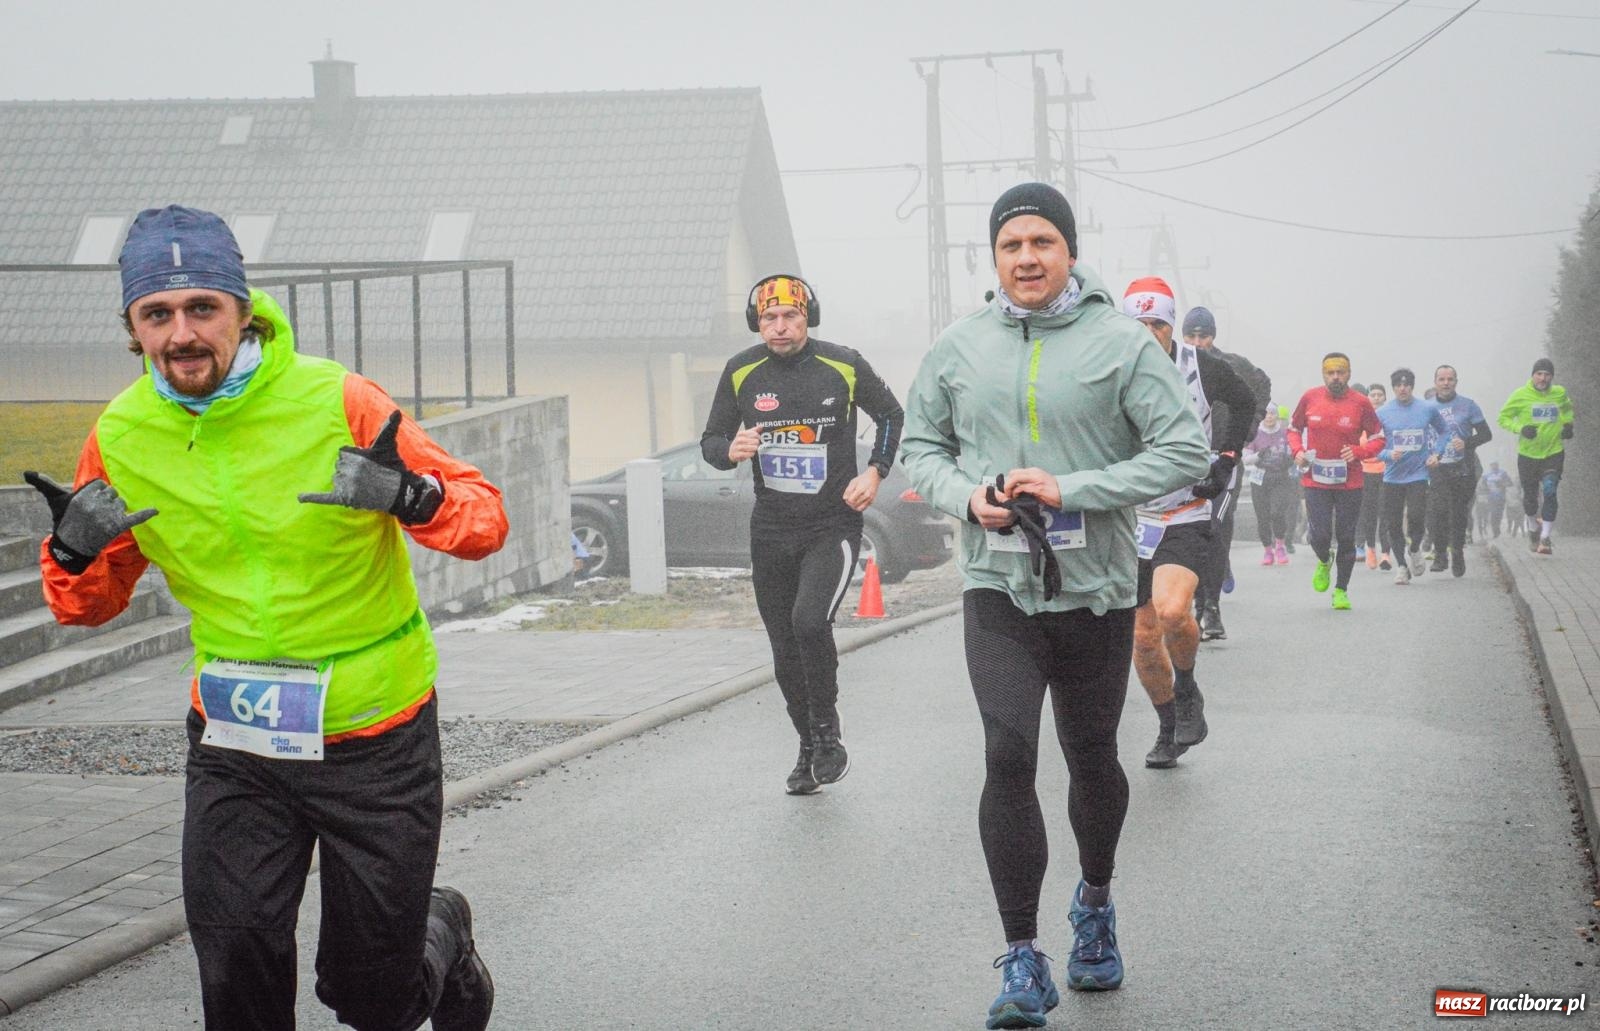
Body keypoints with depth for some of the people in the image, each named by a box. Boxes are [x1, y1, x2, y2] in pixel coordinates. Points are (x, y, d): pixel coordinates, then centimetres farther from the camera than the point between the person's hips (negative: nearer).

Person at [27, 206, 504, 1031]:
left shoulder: (337, 401, -14)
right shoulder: (119, 438, -4)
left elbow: (485, 520, -11)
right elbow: (92, 607, 8)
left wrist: (412, 495, -33)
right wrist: (73, 554, -15)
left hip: (374, 736, -2)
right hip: (234, 745, 3)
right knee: (236, 959, -9)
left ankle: (442, 940, 43)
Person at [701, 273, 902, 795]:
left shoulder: (844, 366, -5)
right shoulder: (741, 372, -1)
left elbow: (891, 415, 12)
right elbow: (711, 441, 7)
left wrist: (875, 472, -1)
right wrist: (731, 450, -16)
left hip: (833, 525, -3)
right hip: (772, 531, 3)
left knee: (810, 621, -24)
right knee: (785, 649, 8)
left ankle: (828, 732, -4)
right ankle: (809, 750, 27)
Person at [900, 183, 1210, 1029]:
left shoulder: (1122, 342, -6)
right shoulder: (958, 348, 3)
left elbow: (1186, 452, -10)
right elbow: (921, 445, 13)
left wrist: (1070, 490, -18)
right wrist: (966, 496, -9)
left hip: (1096, 588, 0)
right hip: (997, 588, 1)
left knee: (1092, 759, 14)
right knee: (1009, 758, -13)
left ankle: (1095, 902, 42)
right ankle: (1021, 962, -7)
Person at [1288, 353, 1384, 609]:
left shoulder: (1360, 403, -4)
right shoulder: (1310, 398, -1)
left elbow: (1378, 439, 4)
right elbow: (1294, 429, 14)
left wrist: (1358, 452, -14)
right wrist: (1297, 451, -5)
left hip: (1349, 481, 0)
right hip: (1315, 480, 0)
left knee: (1346, 538, 7)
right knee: (1319, 535, -8)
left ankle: (1341, 590, 22)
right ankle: (1324, 562, 28)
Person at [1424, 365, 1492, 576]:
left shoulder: (1468, 405, 3)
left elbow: (1486, 434, 3)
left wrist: (1466, 443, -15)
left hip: (1464, 469, 0)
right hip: (1438, 469, 0)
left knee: (1459, 515, 6)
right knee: (1439, 511, -17)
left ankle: (1458, 554, 23)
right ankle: (1440, 555, -9)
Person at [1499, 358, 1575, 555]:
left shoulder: (1559, 393, 0)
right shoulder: (1521, 395, -7)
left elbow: (1567, 408, 23)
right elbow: (1503, 417, -1)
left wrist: (1568, 424, 4)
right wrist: (1520, 428, -18)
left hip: (1554, 452, 0)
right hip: (1528, 455, 0)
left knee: (1549, 492, -19)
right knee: (1530, 497, 10)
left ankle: (1545, 538, -15)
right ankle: (1533, 528, 40)